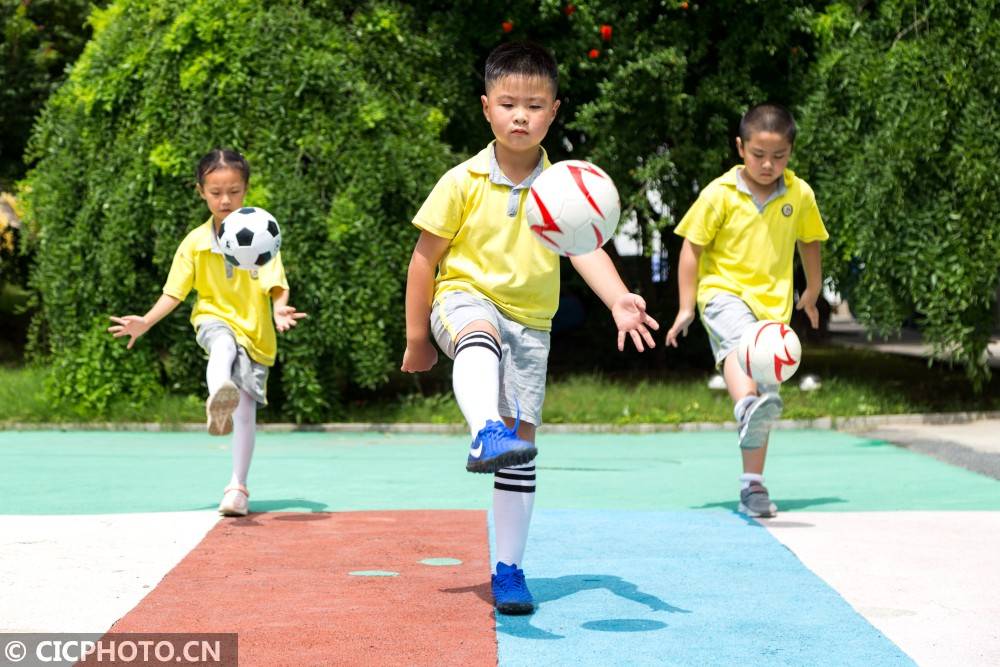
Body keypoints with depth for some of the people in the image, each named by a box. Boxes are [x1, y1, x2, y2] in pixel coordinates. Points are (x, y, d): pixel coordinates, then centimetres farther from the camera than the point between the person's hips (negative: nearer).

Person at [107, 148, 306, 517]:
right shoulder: (194, 243, -2)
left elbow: (276, 285, -13)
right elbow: (174, 292, 0)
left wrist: (280, 308, -35)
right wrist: (146, 321, -14)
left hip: (255, 331, 1)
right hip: (215, 319, -1)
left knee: (246, 409, -2)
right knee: (224, 344, -38)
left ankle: (237, 486, 11)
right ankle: (218, 398, -71)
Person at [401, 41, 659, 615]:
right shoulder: (463, 182, -6)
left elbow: (587, 249, -15)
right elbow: (426, 258, 0)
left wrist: (619, 301, -34)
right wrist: (417, 339, 1)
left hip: (530, 324, 3)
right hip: (466, 298, -3)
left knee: (522, 446, 3)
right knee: (480, 340, -41)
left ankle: (509, 569, 14)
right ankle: (486, 432, -68)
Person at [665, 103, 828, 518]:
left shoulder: (800, 195, 3)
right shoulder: (720, 194, -6)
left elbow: (808, 241, 21)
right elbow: (692, 247, -1)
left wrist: (812, 292, 31)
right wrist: (687, 307, -2)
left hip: (773, 304, 4)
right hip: (724, 292, -3)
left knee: (762, 399, 4)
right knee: (739, 342, -39)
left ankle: (752, 485, 14)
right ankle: (747, 408, -67)